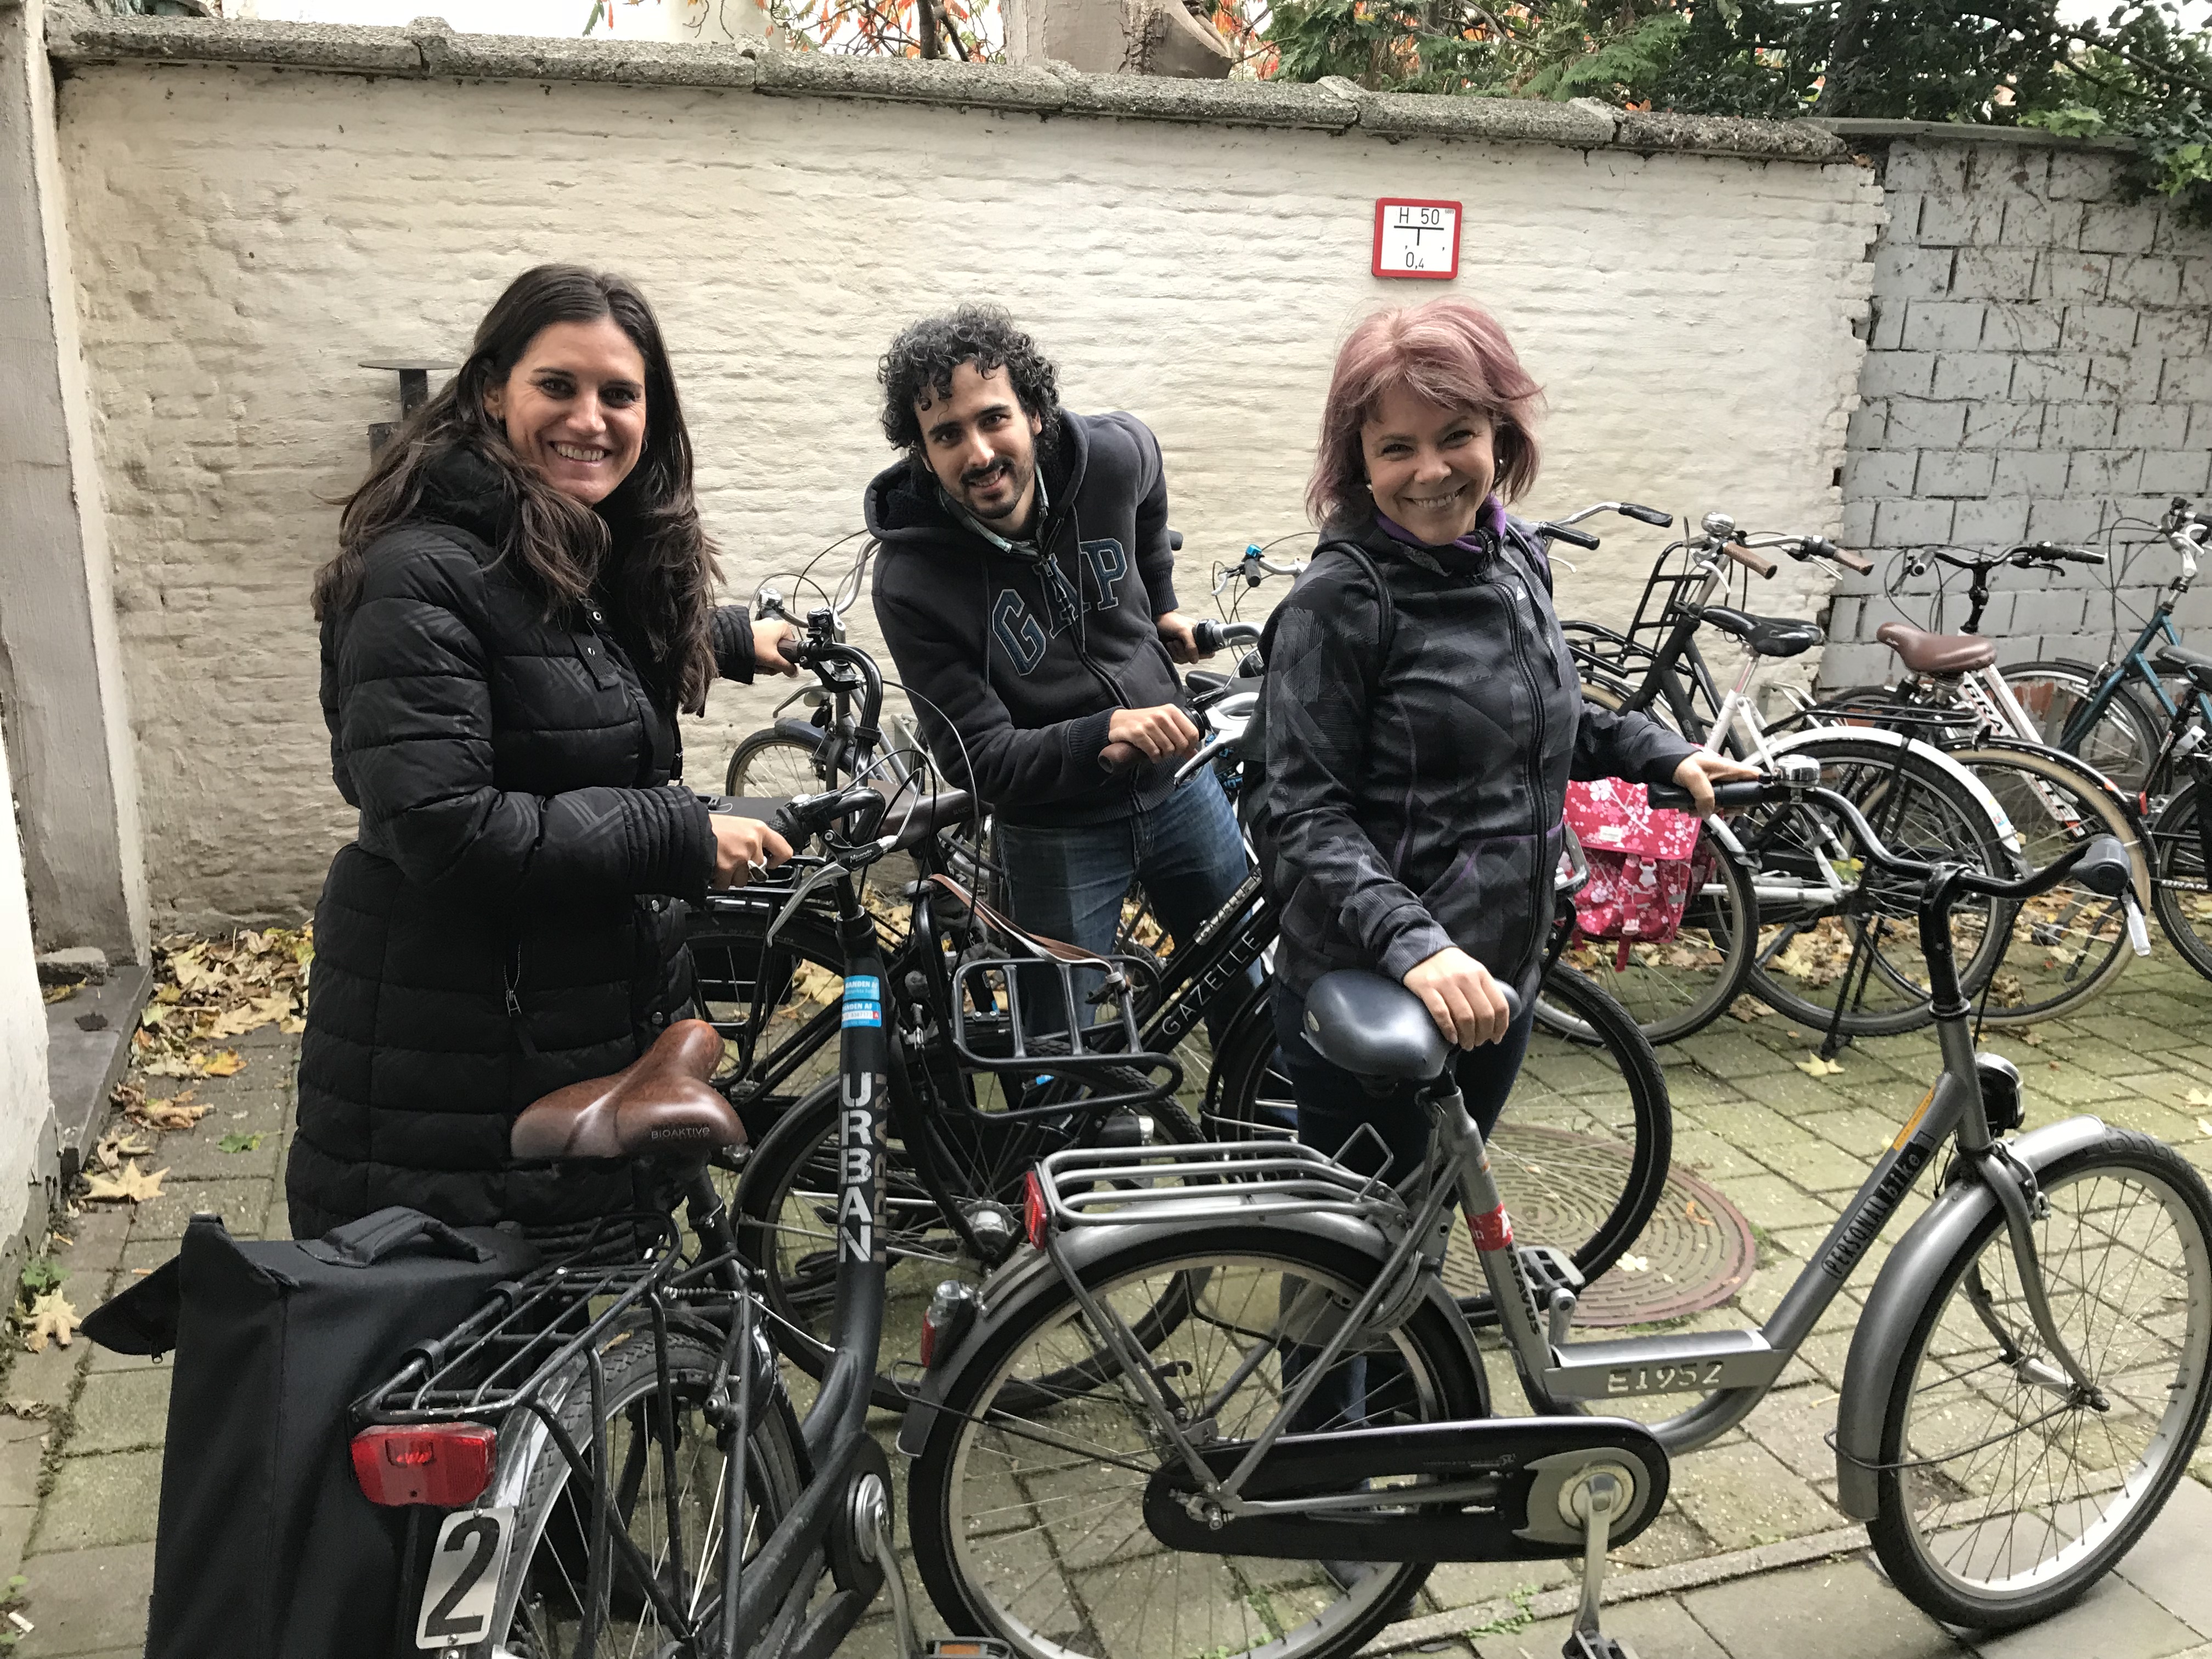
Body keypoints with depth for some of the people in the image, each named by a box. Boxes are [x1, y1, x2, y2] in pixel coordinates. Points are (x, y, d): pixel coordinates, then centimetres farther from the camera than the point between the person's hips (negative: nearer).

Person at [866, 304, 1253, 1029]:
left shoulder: (1115, 456, -16)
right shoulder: (910, 582, -24)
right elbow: (980, 759, -23)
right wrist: (1104, 735, -37)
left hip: (1179, 779, 4)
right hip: (1054, 827, -3)